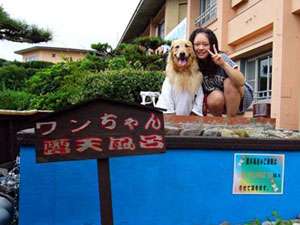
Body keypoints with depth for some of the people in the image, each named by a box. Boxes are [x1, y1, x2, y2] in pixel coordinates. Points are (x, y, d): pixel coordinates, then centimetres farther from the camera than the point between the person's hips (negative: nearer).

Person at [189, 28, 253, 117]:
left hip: (240, 97, -1)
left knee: (229, 81, -31)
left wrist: (223, 64, -47)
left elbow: (241, 82, -34)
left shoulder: (221, 58, -23)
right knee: (216, 98, -32)